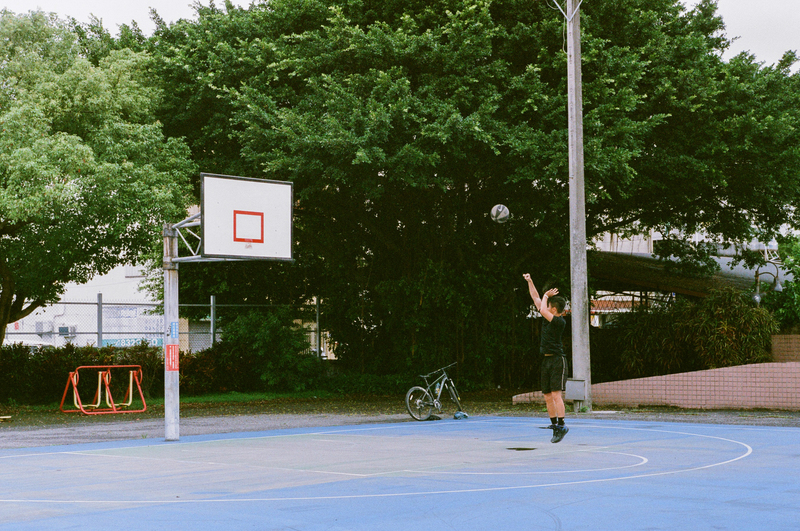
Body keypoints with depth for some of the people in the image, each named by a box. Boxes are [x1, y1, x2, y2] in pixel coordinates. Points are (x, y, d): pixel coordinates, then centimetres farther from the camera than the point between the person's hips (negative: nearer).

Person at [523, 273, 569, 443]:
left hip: (557, 360, -8)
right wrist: (529, 281, 16)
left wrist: (546, 295, -5)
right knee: (547, 396, 6)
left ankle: (561, 425, -14)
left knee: (556, 394, -14)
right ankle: (554, 425, 11)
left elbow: (542, 310, -21)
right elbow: (536, 299, 18)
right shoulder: (548, 318, 11)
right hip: (546, 360, 8)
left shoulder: (560, 321, -12)